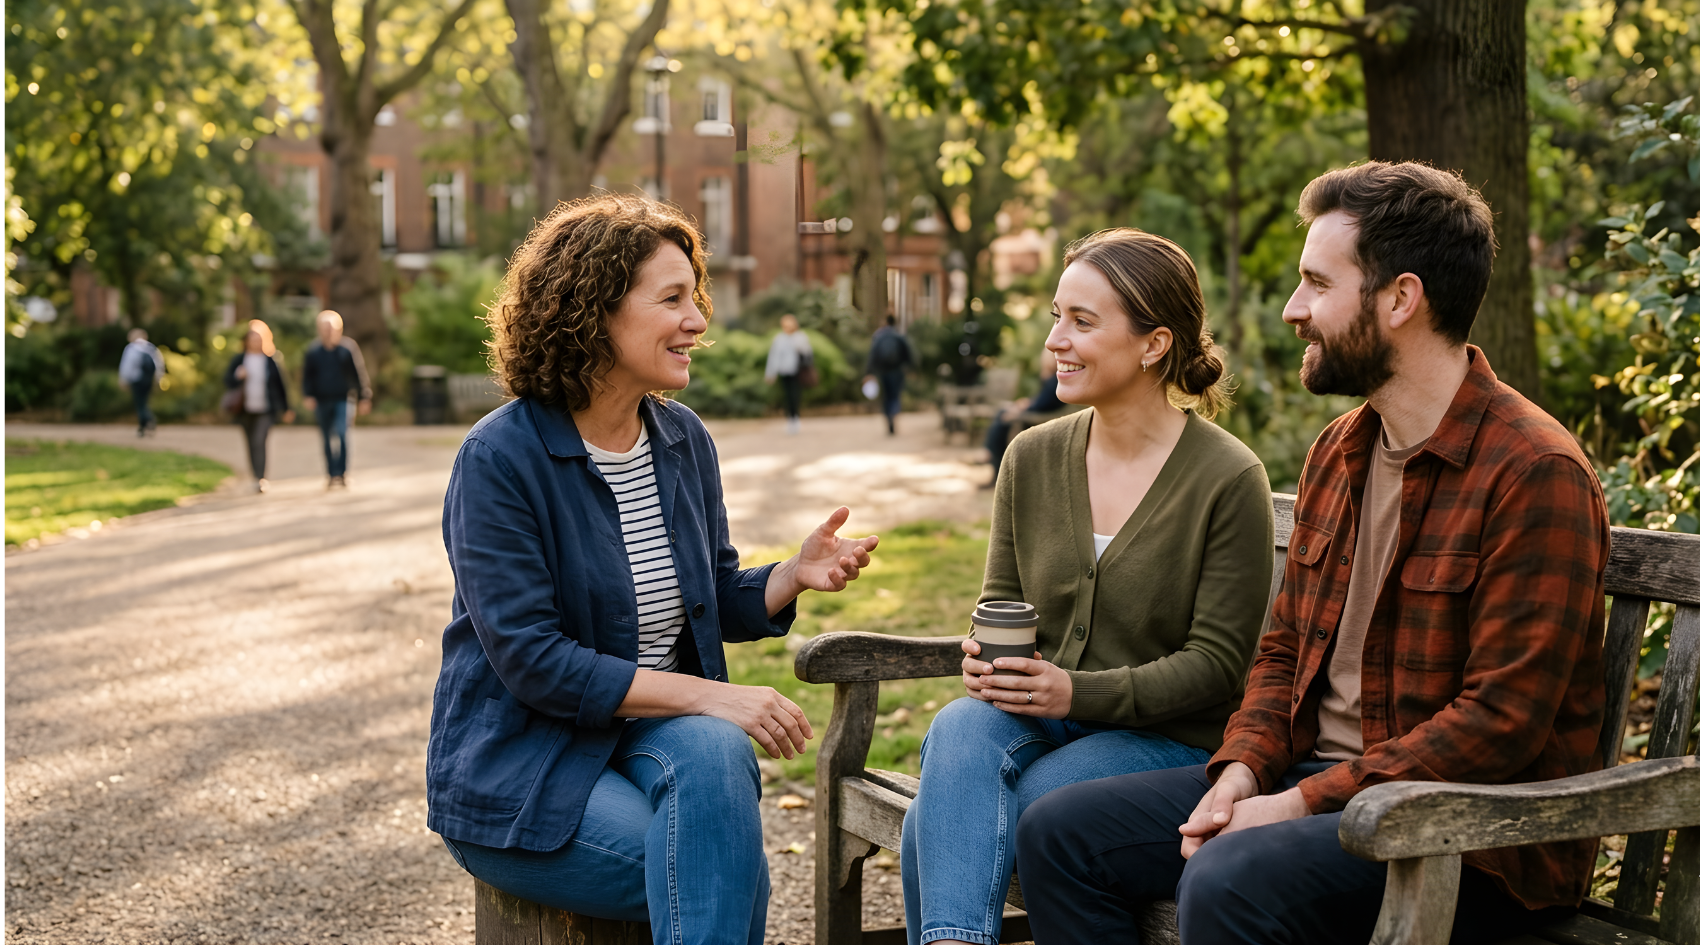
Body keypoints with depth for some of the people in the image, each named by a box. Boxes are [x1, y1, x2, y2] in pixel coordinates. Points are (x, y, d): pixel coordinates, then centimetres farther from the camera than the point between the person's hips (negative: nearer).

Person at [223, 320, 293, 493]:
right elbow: (228, 383, 4)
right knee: (251, 444, 11)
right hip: (246, 410, 3)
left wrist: (285, 409, 8)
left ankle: (260, 479, -20)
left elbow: (280, 385, 5)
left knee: (259, 441, -18)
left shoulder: (271, 360, -1)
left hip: (265, 411, -3)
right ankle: (258, 477, 25)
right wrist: (238, 376, -18)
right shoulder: (239, 360, 4)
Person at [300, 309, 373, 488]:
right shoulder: (313, 351, 4)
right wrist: (307, 396, -5)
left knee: (342, 433, -18)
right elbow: (307, 376, 9)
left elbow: (359, 373, 2)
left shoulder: (348, 347, -1)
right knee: (328, 439, 7)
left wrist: (364, 398, 1)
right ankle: (332, 475, 16)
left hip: (343, 398, -3)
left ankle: (342, 473, -13)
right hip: (322, 400, 3)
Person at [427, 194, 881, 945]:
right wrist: (706, 695, -25)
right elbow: (532, 661, -20)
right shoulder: (498, 459, -15)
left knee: (717, 750, -31)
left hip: (657, 732, 6)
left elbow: (714, 602, 15)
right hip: (519, 770, -5)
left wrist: (794, 574, -7)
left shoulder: (684, 441, 6)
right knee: (724, 877, -29)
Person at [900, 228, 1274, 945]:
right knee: (957, 730, -33)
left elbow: (1216, 662, -9)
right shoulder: (1032, 457, 9)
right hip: (1032, 718, 4)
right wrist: (984, 658, -10)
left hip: (1168, 738, -4)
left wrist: (1079, 691, -21)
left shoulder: (1230, 479, -7)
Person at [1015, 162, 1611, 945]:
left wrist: (1303, 804, -20)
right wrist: (1243, 771, -3)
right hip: (1318, 781, 8)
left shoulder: (1534, 474, -16)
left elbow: (1500, 720, -20)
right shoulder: (1337, 454, 12)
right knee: (1060, 831, -2)